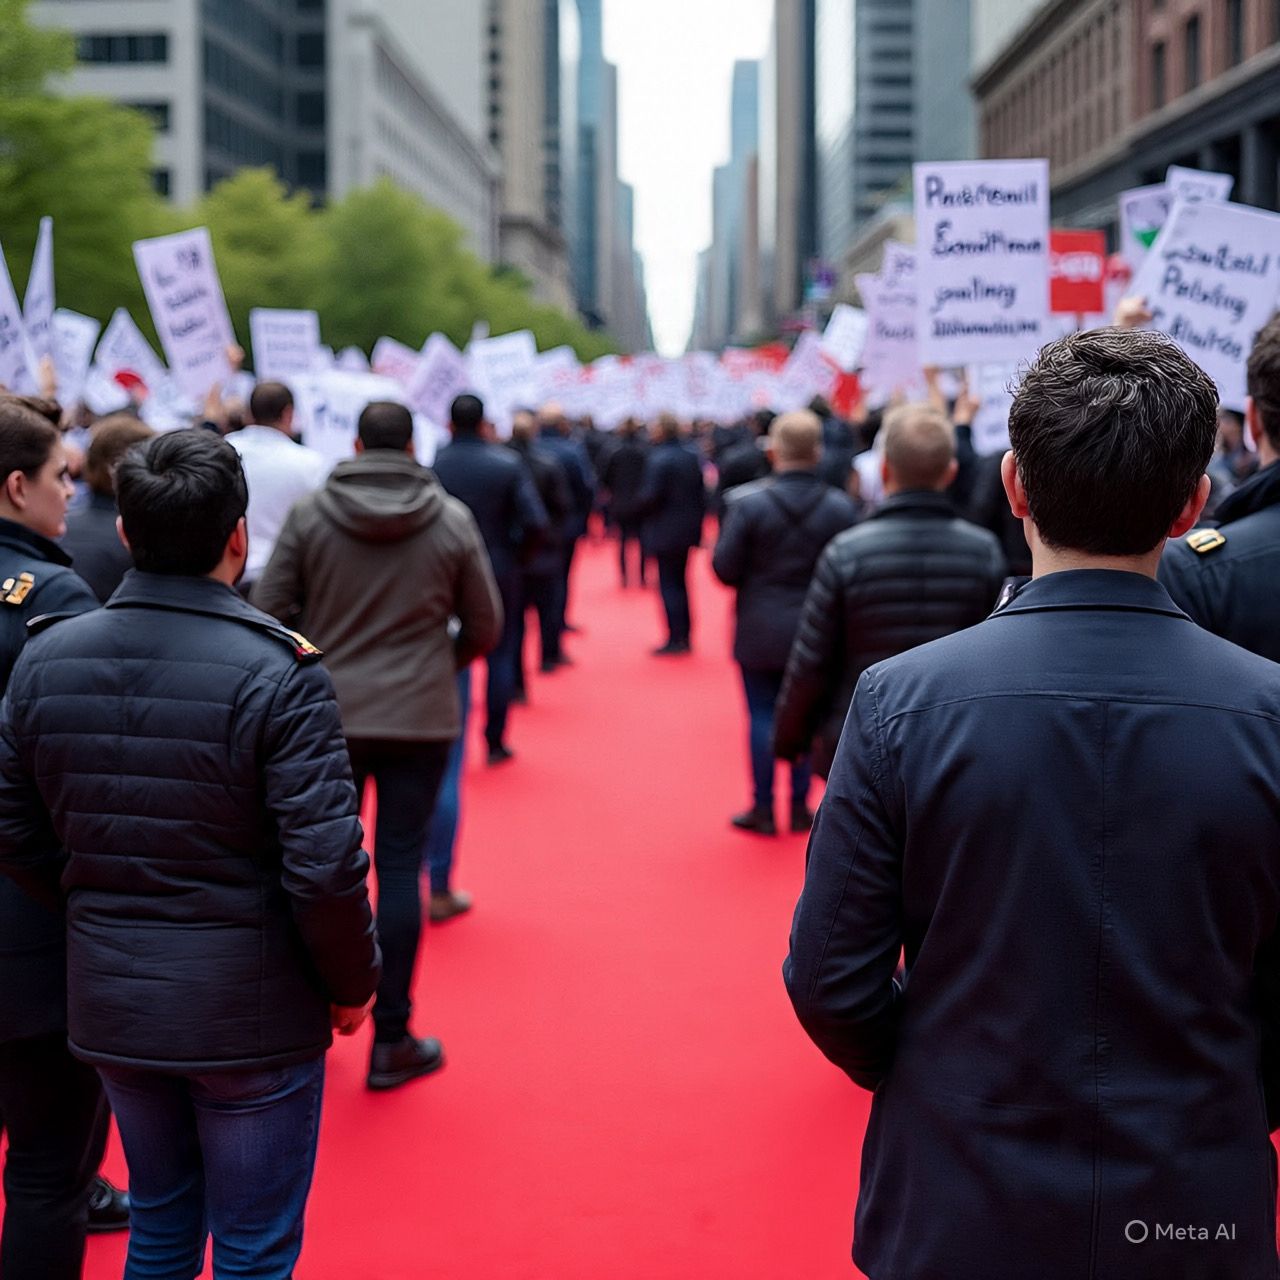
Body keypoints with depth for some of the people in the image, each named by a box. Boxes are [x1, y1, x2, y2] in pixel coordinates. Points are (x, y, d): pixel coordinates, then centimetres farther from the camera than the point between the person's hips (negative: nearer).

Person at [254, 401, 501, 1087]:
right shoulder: (451, 520, -3)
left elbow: (267, 609, -3)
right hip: (420, 718, -1)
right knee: (399, 866, 4)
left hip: (328, 714, 1)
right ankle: (392, 1040, 10)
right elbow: (484, 626, 3)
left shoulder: (310, 512, -4)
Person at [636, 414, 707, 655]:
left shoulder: (657, 459, -17)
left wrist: (638, 506, 0)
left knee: (668, 585, -2)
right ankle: (685, 637, 19)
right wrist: (696, 522, 16)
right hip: (687, 531, 8)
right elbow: (702, 493, 10)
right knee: (680, 583, 16)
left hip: (665, 533, -7)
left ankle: (675, 639, -3)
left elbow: (651, 496, -21)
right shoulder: (692, 457, 7)